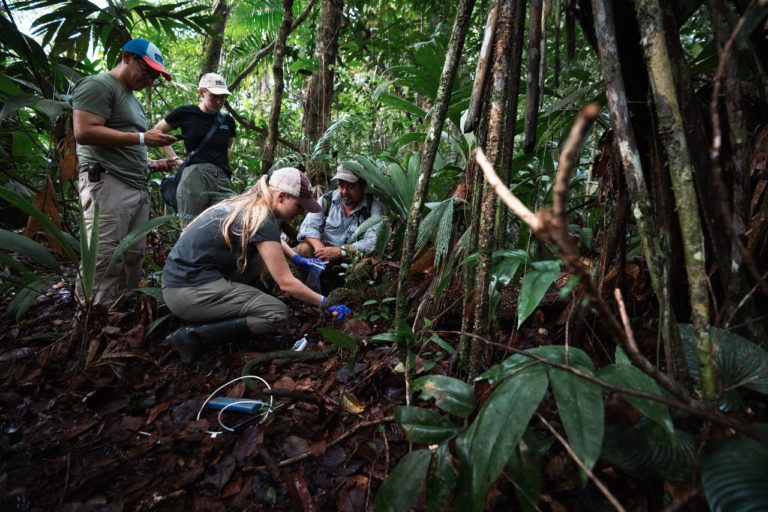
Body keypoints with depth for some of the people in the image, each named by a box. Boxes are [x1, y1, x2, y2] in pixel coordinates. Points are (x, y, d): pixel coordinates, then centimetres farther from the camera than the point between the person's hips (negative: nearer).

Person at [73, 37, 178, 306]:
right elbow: (84, 132, -14)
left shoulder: (132, 98, 27)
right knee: (104, 261, -11)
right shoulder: (98, 85, 0)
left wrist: (151, 163, 15)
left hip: (137, 188, 9)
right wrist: (142, 138, -13)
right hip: (107, 184, -9)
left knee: (133, 258, 4)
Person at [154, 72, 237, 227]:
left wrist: (221, 163, 14)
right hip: (194, 178, -3)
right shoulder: (186, 113, 4)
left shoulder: (228, 120, 14)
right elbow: (156, 132, 16)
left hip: (223, 180, 3)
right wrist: (175, 159, 9)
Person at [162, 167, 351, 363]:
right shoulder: (261, 220, -17)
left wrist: (296, 258, 18)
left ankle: (222, 310, 10)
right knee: (277, 314, -11)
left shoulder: (247, 204, 9)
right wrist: (325, 303, -5)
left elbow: (272, 240, 32)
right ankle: (195, 336, -9)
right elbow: (286, 282, -15)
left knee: (263, 256, 15)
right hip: (190, 290, -10)